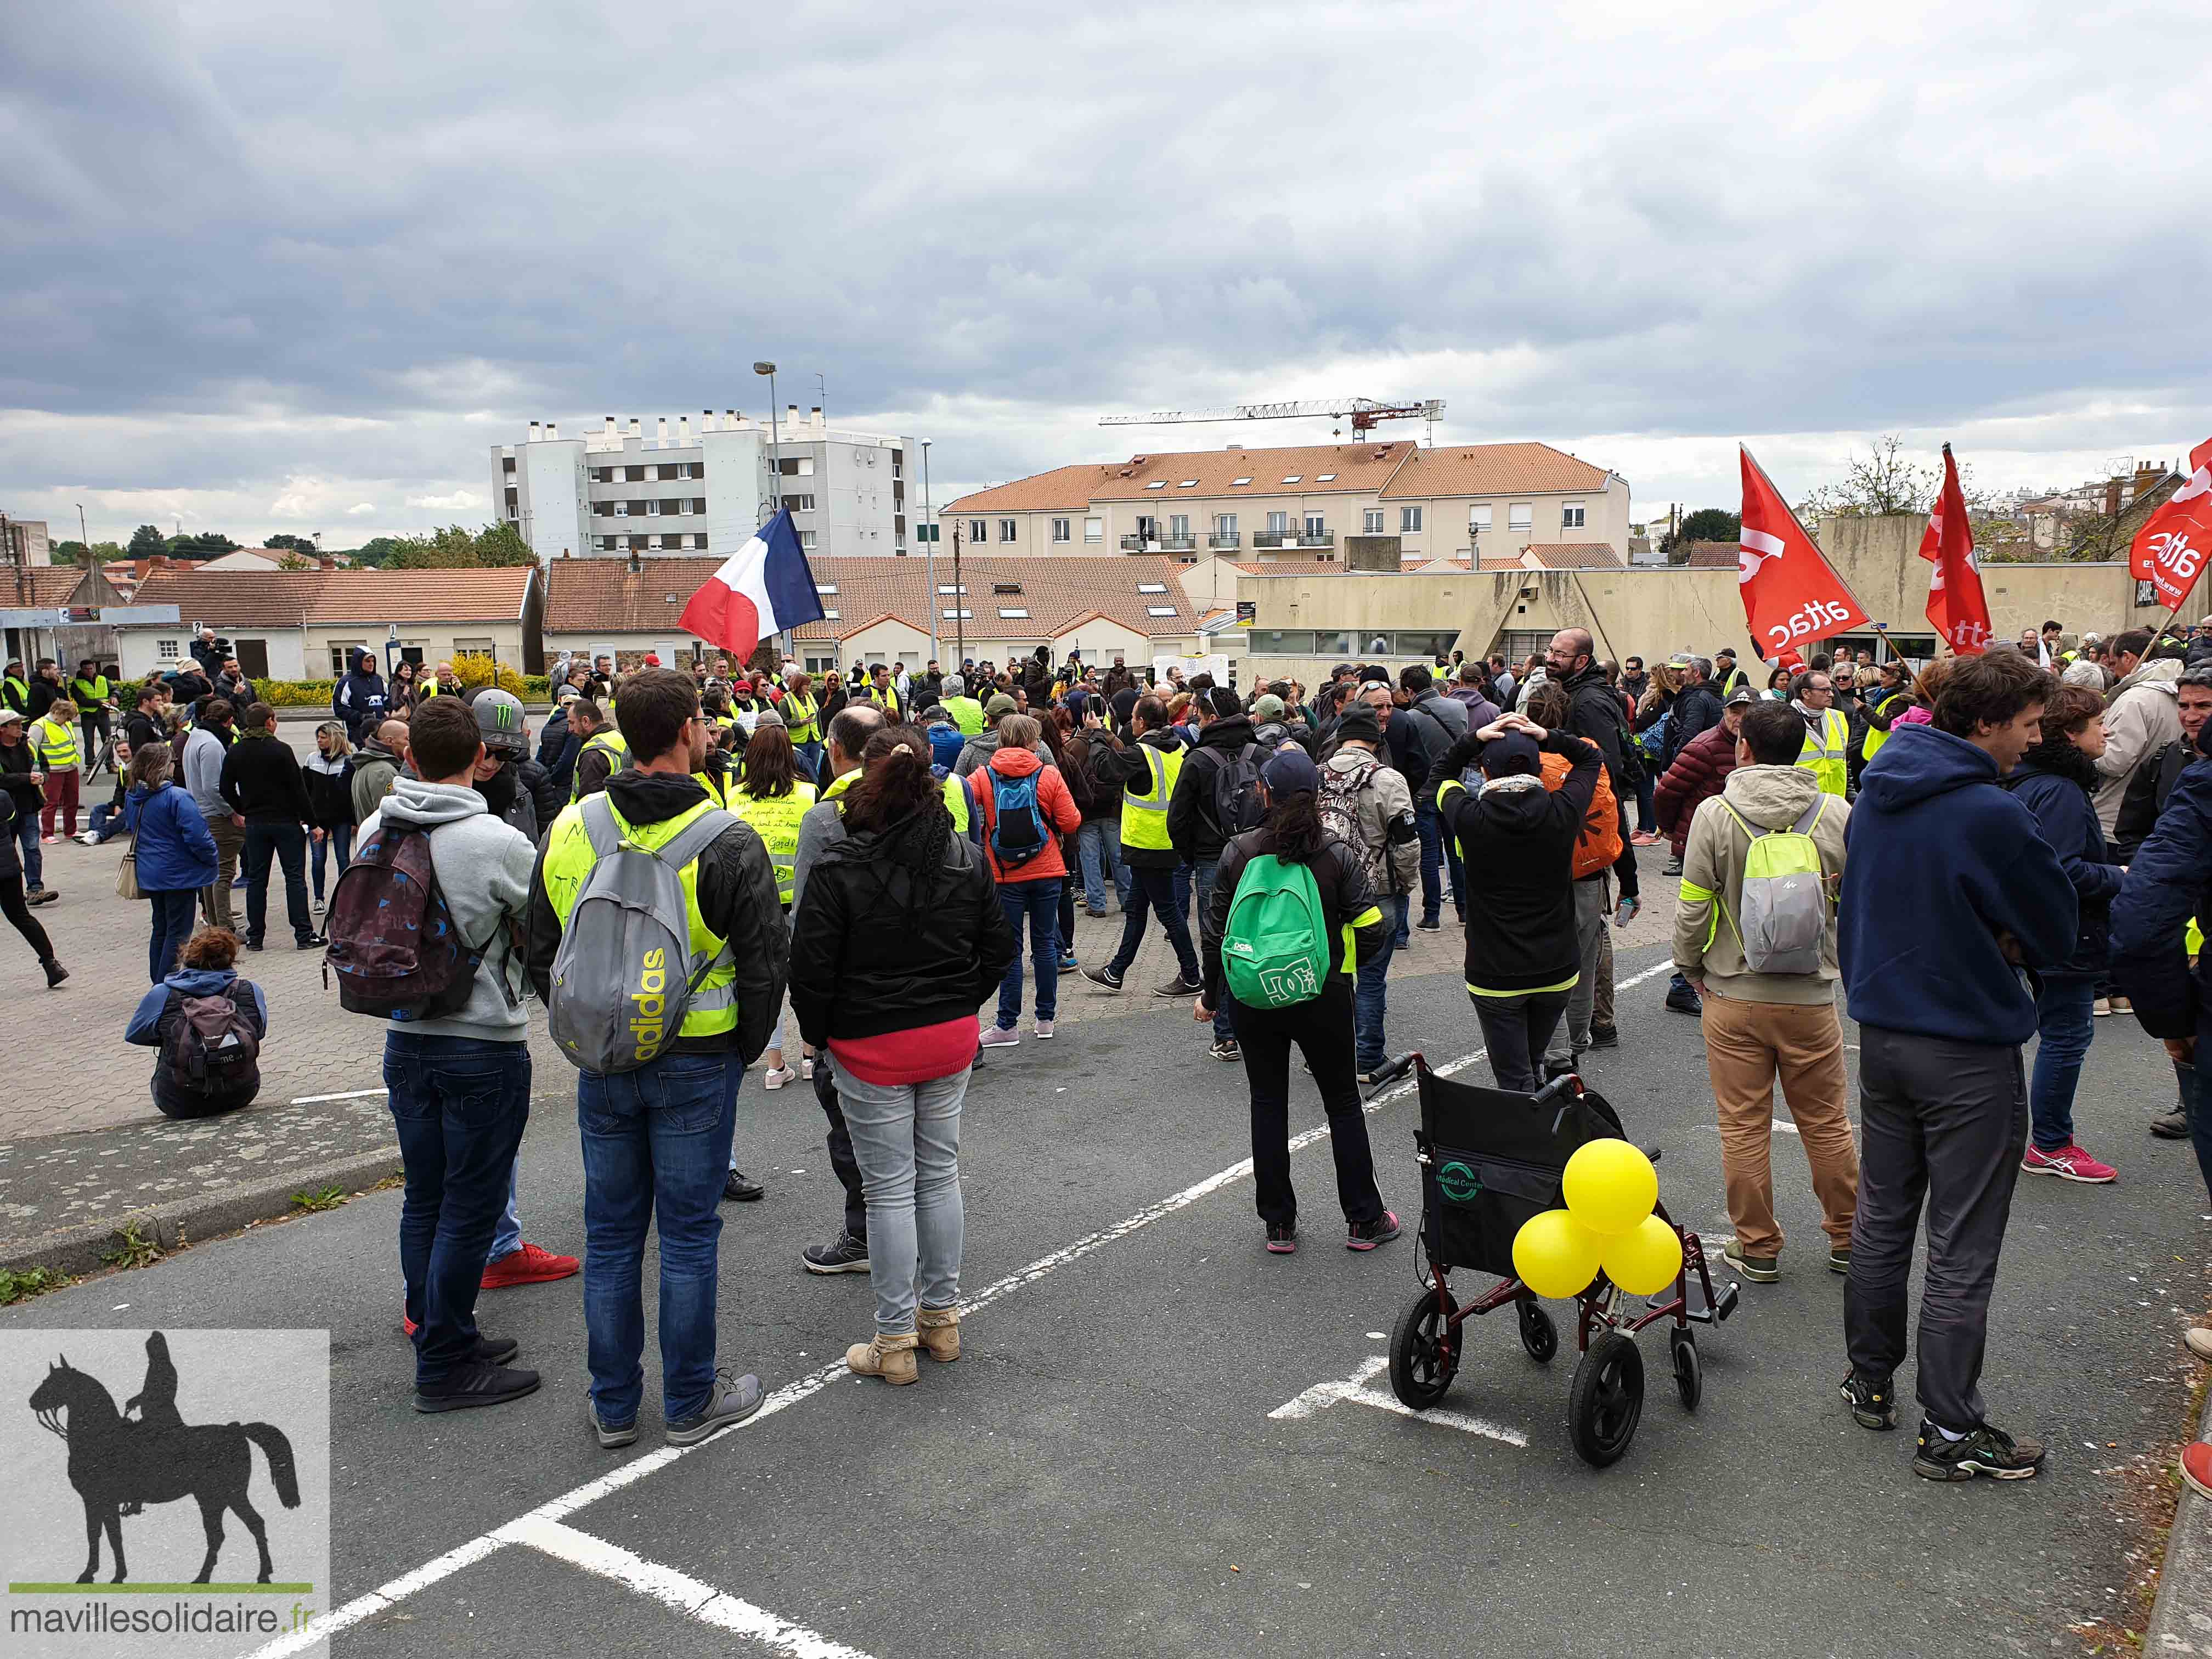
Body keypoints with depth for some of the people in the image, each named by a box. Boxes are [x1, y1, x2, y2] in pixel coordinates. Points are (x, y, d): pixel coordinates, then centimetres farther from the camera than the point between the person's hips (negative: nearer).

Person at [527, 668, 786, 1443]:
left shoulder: (569, 829, -1)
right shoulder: (727, 841, -14)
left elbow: (541, 952, 7)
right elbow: (766, 961, -11)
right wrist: (744, 1049, 4)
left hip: (602, 1063, 4)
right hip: (696, 1065, -4)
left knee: (611, 1234, 14)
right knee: (689, 1234, 8)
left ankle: (614, 1406, 26)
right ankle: (691, 1402, 21)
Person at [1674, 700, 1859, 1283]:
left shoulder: (1714, 814, -10)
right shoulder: (1837, 813, -5)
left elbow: (1693, 907, -7)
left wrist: (1690, 967, 10)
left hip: (1733, 995, -2)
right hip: (1811, 995, 2)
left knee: (1744, 1127, 9)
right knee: (1826, 1123, 15)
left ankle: (1757, 1248, 19)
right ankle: (1848, 1239, 28)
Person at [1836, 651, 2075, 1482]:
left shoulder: (1875, 797, 3)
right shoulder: (1990, 815, -22)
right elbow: (2057, 934, -11)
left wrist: (1981, 937, 6)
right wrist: (2008, 941, 7)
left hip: (1882, 1033, 7)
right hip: (1969, 1052, -7)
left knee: (1881, 1222, 19)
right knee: (1961, 1251, 3)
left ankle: (1869, 1382, 31)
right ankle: (1950, 1430, 13)